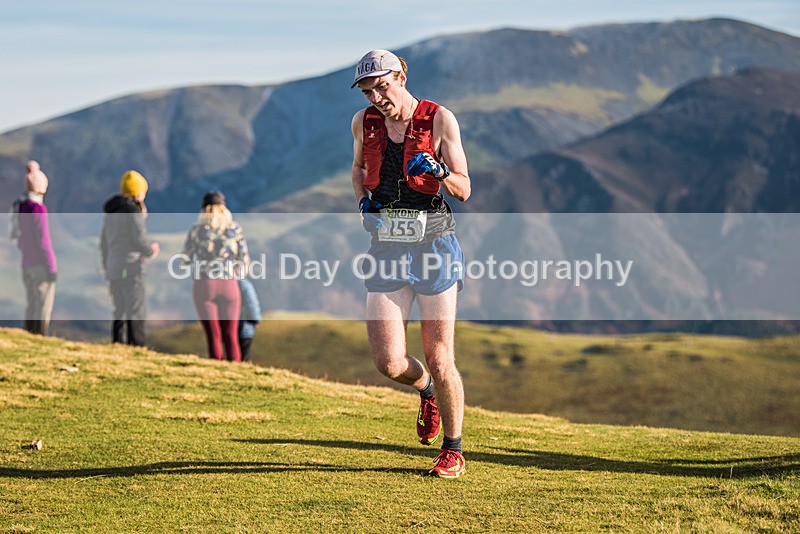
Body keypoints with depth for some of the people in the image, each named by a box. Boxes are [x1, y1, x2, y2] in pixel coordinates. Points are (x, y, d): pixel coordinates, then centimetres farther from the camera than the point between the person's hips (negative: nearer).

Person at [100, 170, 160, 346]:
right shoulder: (133, 211, -10)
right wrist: (152, 251, 3)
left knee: (120, 314, 13)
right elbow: (140, 240, -17)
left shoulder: (111, 212, 16)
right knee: (136, 314, -9)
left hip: (113, 270, 8)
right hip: (131, 268, -8)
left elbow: (104, 244, 19)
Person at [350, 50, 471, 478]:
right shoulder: (364, 122, 7)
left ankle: (453, 451, 16)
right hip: (386, 247, 3)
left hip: (433, 243, -3)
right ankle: (427, 391, 30)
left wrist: (437, 170, -22)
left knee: (439, 360, -4)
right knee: (389, 363, -6)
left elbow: (464, 190, -2)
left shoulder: (439, 119, -3)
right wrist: (363, 198, 7)